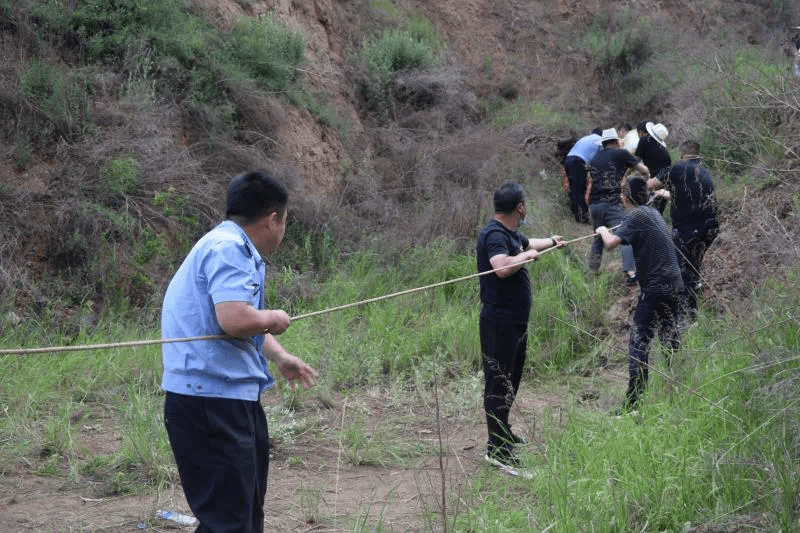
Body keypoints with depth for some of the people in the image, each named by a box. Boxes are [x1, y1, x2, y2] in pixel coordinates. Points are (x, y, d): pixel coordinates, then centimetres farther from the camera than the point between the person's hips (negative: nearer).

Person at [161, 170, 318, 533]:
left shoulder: (233, 248, 17)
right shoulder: (229, 249, -16)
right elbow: (235, 319, -30)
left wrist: (281, 358, 30)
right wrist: (273, 319, -12)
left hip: (233, 399, 11)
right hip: (210, 403, -11)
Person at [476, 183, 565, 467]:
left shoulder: (511, 234, 14)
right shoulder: (494, 235, -19)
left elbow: (527, 243, 39)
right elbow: (502, 267, -37)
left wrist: (551, 241, 57)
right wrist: (527, 256, -19)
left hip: (516, 321, 11)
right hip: (500, 322, -11)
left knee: (511, 380, 21)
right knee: (498, 382, -8)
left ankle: (504, 432, 35)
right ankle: (497, 449, -7)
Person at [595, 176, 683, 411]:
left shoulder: (636, 217, -12)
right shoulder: (654, 212, 15)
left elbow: (611, 243, -22)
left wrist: (603, 230, -1)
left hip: (655, 287, -9)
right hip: (674, 284, 9)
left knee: (639, 343, -8)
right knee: (670, 340, 18)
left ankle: (632, 404, -11)